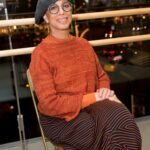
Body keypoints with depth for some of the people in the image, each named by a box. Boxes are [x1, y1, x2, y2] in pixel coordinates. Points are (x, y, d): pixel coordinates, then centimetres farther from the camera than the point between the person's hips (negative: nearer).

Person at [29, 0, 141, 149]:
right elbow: (49, 104, -15)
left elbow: (102, 76, 17)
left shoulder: (84, 44, 8)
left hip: (90, 105, 5)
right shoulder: (40, 53, -10)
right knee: (112, 132, -29)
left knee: (121, 117, -26)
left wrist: (104, 91, -8)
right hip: (60, 119, -5)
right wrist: (93, 97, -17)